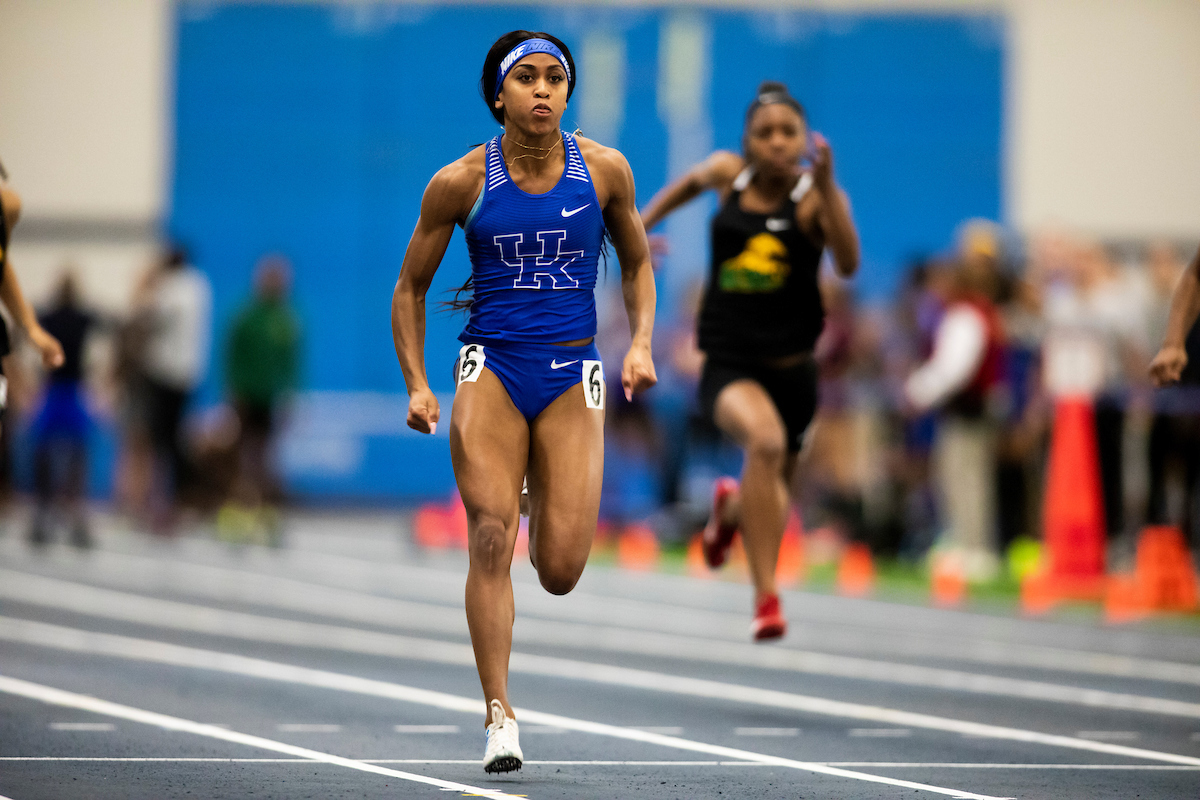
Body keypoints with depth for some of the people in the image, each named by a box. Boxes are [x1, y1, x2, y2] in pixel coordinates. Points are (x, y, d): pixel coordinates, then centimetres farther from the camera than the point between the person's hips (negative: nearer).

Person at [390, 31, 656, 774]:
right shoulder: (460, 182, -2)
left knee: (561, 571, -7)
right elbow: (411, 286, 9)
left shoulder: (604, 170, 0)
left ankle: (547, 500, 31)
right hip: (490, 370, -1)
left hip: (572, 378, 1)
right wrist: (417, 386, -1)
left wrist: (641, 343, 0)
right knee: (490, 536, -16)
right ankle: (500, 716, -11)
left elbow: (637, 263, 16)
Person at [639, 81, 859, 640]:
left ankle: (730, 508, 60)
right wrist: (641, 223, 21)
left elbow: (848, 264, -29)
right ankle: (766, 599, -32)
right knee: (765, 439, -34)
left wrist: (826, 187, -37)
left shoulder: (816, 195, -11)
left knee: (772, 497, 18)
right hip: (727, 364, -1)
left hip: (790, 367, 1)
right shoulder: (728, 173, -3)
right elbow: (693, 180, 22)